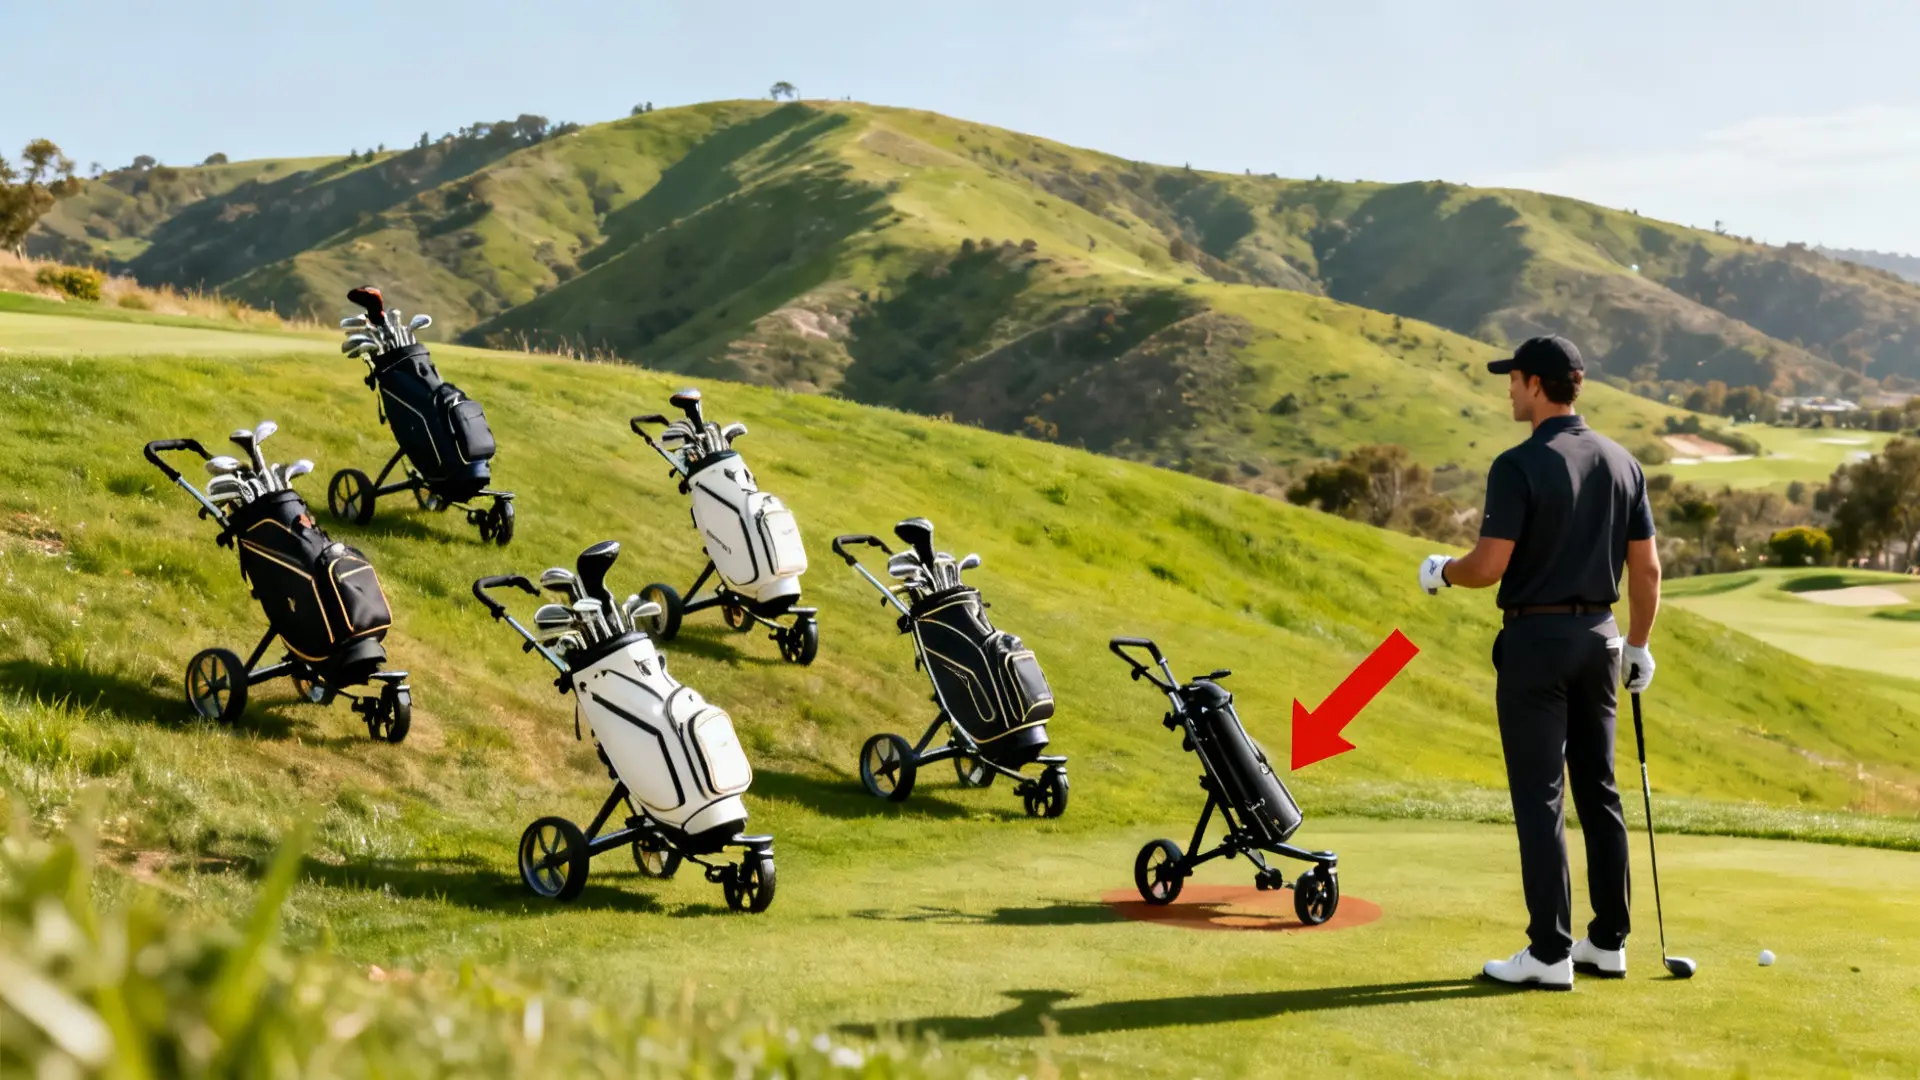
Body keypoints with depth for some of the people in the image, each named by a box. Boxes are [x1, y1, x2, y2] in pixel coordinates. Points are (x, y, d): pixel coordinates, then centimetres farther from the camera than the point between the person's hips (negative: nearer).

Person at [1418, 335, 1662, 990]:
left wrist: (1441, 572, 4)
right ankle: (1608, 942, 18)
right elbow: (1647, 570, 9)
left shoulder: (1519, 466, -14)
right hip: (1598, 635, 7)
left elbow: (1489, 566, -17)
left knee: (1538, 797, -3)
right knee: (1598, 791, 13)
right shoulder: (1622, 463, 7)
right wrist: (1638, 647, 18)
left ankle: (1550, 954, -3)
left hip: (1536, 637, -7)